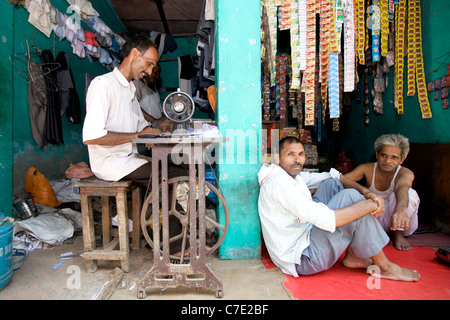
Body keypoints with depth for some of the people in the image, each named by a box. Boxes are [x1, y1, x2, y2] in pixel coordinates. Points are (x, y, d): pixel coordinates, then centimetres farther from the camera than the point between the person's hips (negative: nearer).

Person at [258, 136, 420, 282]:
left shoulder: (294, 175, 8)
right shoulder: (278, 182, -24)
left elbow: (333, 175, 12)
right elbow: (325, 219, -31)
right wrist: (371, 204, -21)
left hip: (305, 239, 10)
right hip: (301, 260, -10)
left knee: (332, 184, 8)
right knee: (349, 197, -18)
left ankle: (352, 256, 8)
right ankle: (384, 266, -1)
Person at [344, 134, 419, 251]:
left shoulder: (406, 174, -19)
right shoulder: (367, 169, -11)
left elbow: (402, 188, -45)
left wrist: (401, 208, -66)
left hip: (399, 224, -1)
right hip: (376, 221, 1)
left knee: (410, 193, -30)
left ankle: (397, 233, -9)